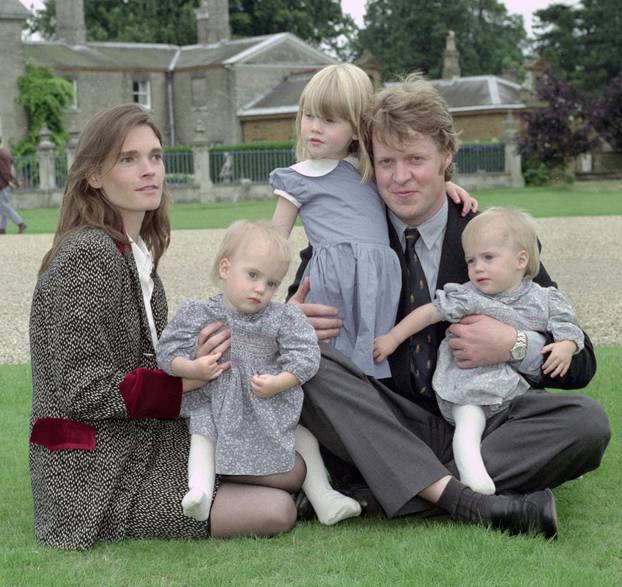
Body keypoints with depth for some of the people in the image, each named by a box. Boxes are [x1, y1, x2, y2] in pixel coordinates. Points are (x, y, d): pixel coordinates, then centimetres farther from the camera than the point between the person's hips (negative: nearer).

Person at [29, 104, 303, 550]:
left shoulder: (136, 251, 10)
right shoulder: (88, 255, -18)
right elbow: (85, 391, -21)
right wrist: (185, 379, -26)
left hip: (143, 441, 9)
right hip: (95, 479, -9)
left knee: (292, 468, -3)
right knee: (275, 512, -18)